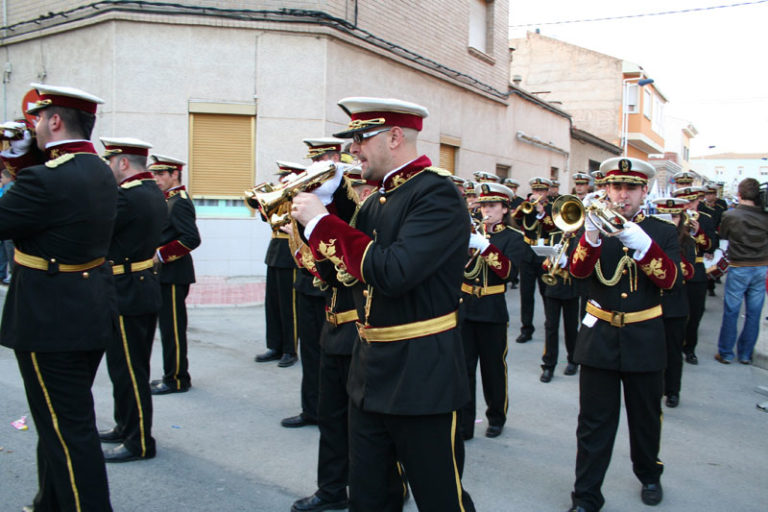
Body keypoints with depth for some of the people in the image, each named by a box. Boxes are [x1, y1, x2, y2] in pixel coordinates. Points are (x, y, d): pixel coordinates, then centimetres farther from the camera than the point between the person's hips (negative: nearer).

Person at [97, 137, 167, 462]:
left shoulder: (128, 197, -20)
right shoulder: (154, 193, 11)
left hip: (126, 294, -10)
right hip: (145, 287, 10)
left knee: (128, 370, 0)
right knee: (130, 366, 20)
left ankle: (139, 443, 10)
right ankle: (127, 426, 34)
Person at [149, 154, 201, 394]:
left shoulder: (179, 202, -15)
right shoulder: (168, 200, 16)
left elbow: (192, 239, -24)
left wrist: (161, 255, -20)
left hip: (173, 275, -10)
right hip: (166, 274, 10)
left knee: (173, 328, -3)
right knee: (169, 326, 15)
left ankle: (176, 380, 6)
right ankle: (173, 375, 25)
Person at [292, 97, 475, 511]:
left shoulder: (436, 194, -16)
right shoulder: (377, 200, 11)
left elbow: (393, 273, -29)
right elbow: (346, 270, 14)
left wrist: (322, 221, -20)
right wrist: (305, 220, 3)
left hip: (421, 379, -8)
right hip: (369, 375, 8)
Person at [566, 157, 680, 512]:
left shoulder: (663, 232, 2)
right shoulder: (594, 225, 2)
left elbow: (669, 278, -15)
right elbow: (577, 270, -16)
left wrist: (640, 241, -31)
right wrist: (592, 235, -35)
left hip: (644, 339, 1)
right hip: (599, 337, -1)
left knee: (646, 416, 17)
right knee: (594, 421, 2)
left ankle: (649, 475, 42)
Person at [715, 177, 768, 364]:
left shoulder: (730, 216, -12)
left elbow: (723, 235, 3)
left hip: (738, 269, -3)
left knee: (731, 312, 7)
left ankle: (725, 353, 14)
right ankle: (745, 354, 20)